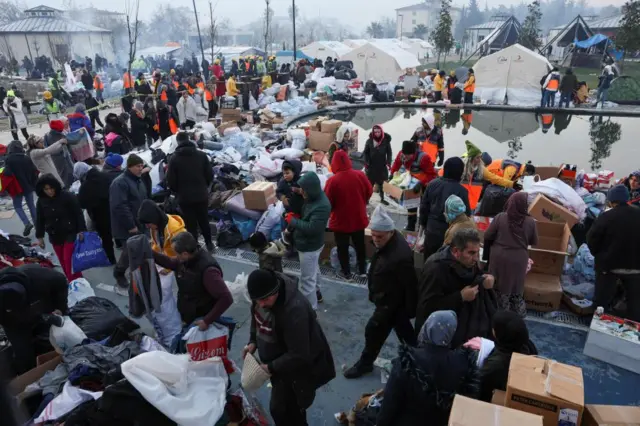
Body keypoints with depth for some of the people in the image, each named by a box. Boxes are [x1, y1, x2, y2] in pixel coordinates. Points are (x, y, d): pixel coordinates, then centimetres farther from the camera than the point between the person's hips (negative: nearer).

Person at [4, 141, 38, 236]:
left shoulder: (9, 160, -13)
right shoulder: (27, 158, 1)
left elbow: (7, 174, -20)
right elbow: (34, 172, 3)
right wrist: (34, 184, 12)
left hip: (17, 188, -4)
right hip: (28, 186, 4)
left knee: (17, 206, 8)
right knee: (31, 205, 14)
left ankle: (27, 223, -10)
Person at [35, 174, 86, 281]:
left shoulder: (67, 196, -15)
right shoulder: (41, 201, -2)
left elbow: (78, 214, -11)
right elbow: (40, 220, 8)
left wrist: (81, 230, -15)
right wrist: (39, 237, 9)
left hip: (70, 234, -4)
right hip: (55, 236, 5)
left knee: (70, 262, -9)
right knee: (64, 263, 11)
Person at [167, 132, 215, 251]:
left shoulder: (174, 158, -9)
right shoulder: (202, 155, -2)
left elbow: (170, 181, -8)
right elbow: (210, 175, 0)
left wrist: (178, 191, 11)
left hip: (185, 197, -3)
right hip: (201, 195, 3)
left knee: (190, 224, 6)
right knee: (204, 221, 20)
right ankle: (209, 244, 32)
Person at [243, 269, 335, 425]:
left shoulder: (294, 310, -38)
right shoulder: (262, 297, -13)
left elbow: (299, 356, -32)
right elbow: (257, 319, 11)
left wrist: (271, 367, -22)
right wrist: (253, 341, -4)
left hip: (297, 367, -7)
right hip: (279, 361, 7)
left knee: (279, 408, -1)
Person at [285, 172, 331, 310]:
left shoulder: (322, 207, -32)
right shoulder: (313, 197, -2)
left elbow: (311, 228, -35)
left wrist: (292, 221, -24)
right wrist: (295, 218, -6)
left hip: (309, 247, -10)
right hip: (308, 244, 10)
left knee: (307, 280, 1)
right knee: (313, 271, 30)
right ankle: (316, 293, 51)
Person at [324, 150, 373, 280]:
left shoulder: (332, 180, -23)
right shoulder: (360, 175, -10)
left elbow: (327, 202, -14)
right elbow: (369, 192, 5)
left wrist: (331, 211, 8)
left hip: (340, 221, -4)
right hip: (359, 218, 4)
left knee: (342, 248, 14)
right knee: (360, 245, 21)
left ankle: (346, 273, 25)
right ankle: (362, 270, 33)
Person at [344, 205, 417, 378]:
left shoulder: (400, 256, -37)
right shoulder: (387, 241, -7)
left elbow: (410, 285, -27)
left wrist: (410, 310, -16)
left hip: (390, 302, -9)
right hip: (387, 298, 9)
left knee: (373, 330, 9)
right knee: (403, 330, 24)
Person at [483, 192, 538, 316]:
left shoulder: (500, 217, -15)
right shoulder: (530, 222, -11)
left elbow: (487, 237, -7)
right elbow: (534, 242, 3)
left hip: (500, 257, -1)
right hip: (519, 259, 1)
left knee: (501, 286, 15)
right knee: (517, 287, 19)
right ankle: (519, 314, 33)